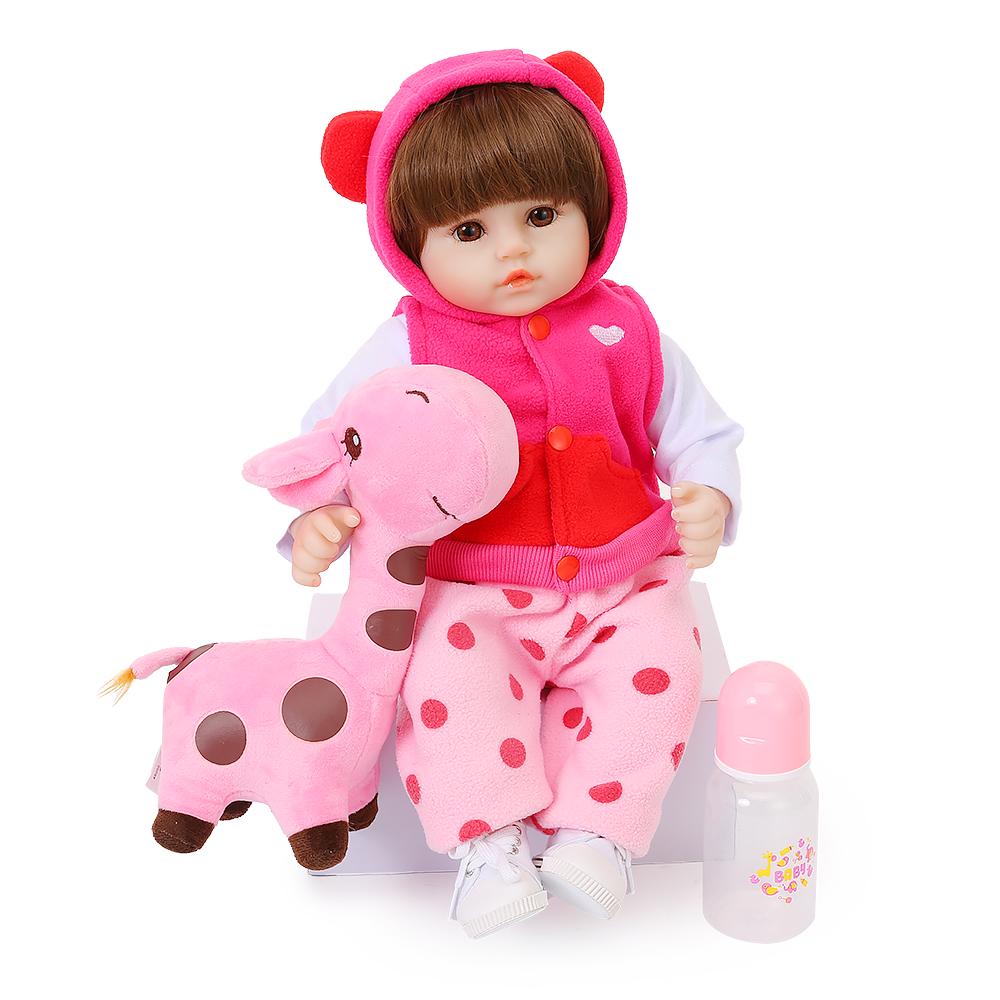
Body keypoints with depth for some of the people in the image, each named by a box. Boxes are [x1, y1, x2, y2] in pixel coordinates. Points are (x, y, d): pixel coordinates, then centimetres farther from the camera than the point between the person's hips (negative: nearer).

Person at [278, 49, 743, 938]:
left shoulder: (626, 334, 2)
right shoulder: (408, 349, -4)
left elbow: (700, 437, 9)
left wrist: (708, 503, -12)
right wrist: (316, 521, -18)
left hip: (622, 584, 2)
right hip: (469, 592, -1)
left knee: (657, 663, -25)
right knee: (446, 671, -30)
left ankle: (596, 830, -15)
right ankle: (486, 842, -18)